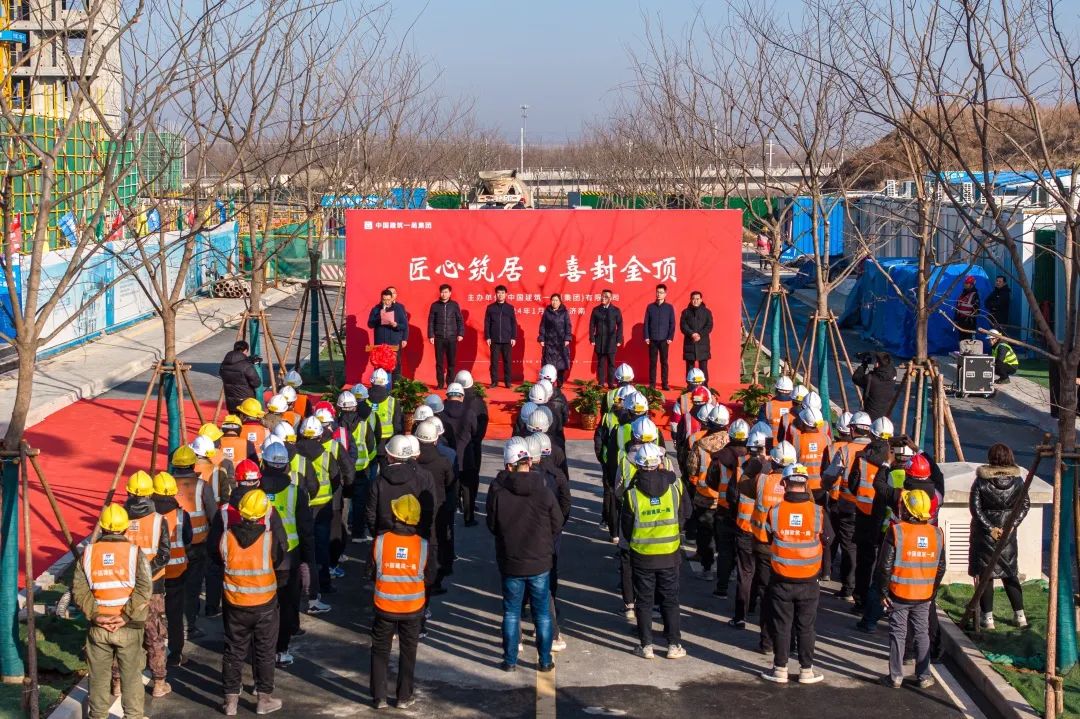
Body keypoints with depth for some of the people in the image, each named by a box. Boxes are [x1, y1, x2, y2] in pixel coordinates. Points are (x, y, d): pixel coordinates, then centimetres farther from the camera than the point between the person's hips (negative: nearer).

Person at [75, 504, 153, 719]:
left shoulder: (88, 553, -1)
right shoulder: (134, 553, -7)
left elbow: (78, 590, -6)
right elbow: (144, 588, -16)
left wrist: (95, 615, -8)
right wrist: (126, 615, -13)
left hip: (98, 627, 2)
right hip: (128, 628, -2)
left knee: (99, 675, 17)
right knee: (131, 675, 11)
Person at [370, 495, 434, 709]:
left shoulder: (380, 541, -14)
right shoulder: (424, 546, -13)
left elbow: (373, 573, -2)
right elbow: (429, 579, -3)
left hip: (384, 607, 0)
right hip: (412, 610, 0)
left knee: (380, 651, 15)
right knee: (407, 652, 16)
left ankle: (379, 697, 18)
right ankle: (404, 697, 22)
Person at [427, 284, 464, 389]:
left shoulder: (454, 305, 4)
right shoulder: (435, 305, 4)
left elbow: (460, 320, 7)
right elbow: (431, 321, 4)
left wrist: (460, 334, -1)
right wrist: (431, 335, -2)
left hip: (452, 338, 0)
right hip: (439, 338, 0)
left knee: (451, 362, 2)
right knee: (439, 362, 2)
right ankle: (440, 383, 8)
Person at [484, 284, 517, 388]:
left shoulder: (510, 308, 7)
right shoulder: (490, 307, 5)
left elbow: (514, 324, 7)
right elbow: (487, 323, 4)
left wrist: (514, 337, 0)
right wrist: (487, 337, -2)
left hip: (507, 340, 0)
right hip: (494, 340, 0)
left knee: (507, 361, 3)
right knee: (494, 361, 1)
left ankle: (507, 381, 8)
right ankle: (494, 381, 6)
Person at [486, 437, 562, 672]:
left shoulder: (497, 492, -14)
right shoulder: (544, 492, -13)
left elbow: (492, 525, -2)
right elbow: (557, 525, -1)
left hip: (510, 563, 0)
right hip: (540, 564, 0)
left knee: (511, 612, 13)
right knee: (542, 613, 13)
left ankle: (510, 660, 18)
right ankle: (545, 660, 19)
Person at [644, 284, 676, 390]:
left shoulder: (669, 307, 5)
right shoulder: (650, 307, 7)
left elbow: (672, 324, 4)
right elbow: (646, 323, 6)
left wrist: (670, 337, -5)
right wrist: (646, 337, -2)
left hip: (664, 340, -1)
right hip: (652, 339, 1)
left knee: (664, 362, 2)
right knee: (652, 362, 2)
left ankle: (665, 383, 6)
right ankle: (652, 384, 6)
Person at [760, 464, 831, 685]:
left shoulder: (774, 511, -12)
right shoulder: (818, 512, -12)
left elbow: (767, 540, 1)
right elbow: (827, 540, 3)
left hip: (781, 581, 0)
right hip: (809, 582, 0)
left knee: (781, 625, 11)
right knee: (806, 627, 12)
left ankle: (780, 669, 18)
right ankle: (806, 670, 19)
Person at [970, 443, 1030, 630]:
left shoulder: (981, 480, -10)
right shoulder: (1017, 480, -3)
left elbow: (975, 507, -13)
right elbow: (1025, 504, 0)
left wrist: (989, 528, -10)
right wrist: (1012, 524, -2)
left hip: (985, 532, -3)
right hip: (1008, 533, 3)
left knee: (985, 574, 4)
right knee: (1010, 572, 15)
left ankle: (988, 618, 4)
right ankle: (1020, 615, 15)